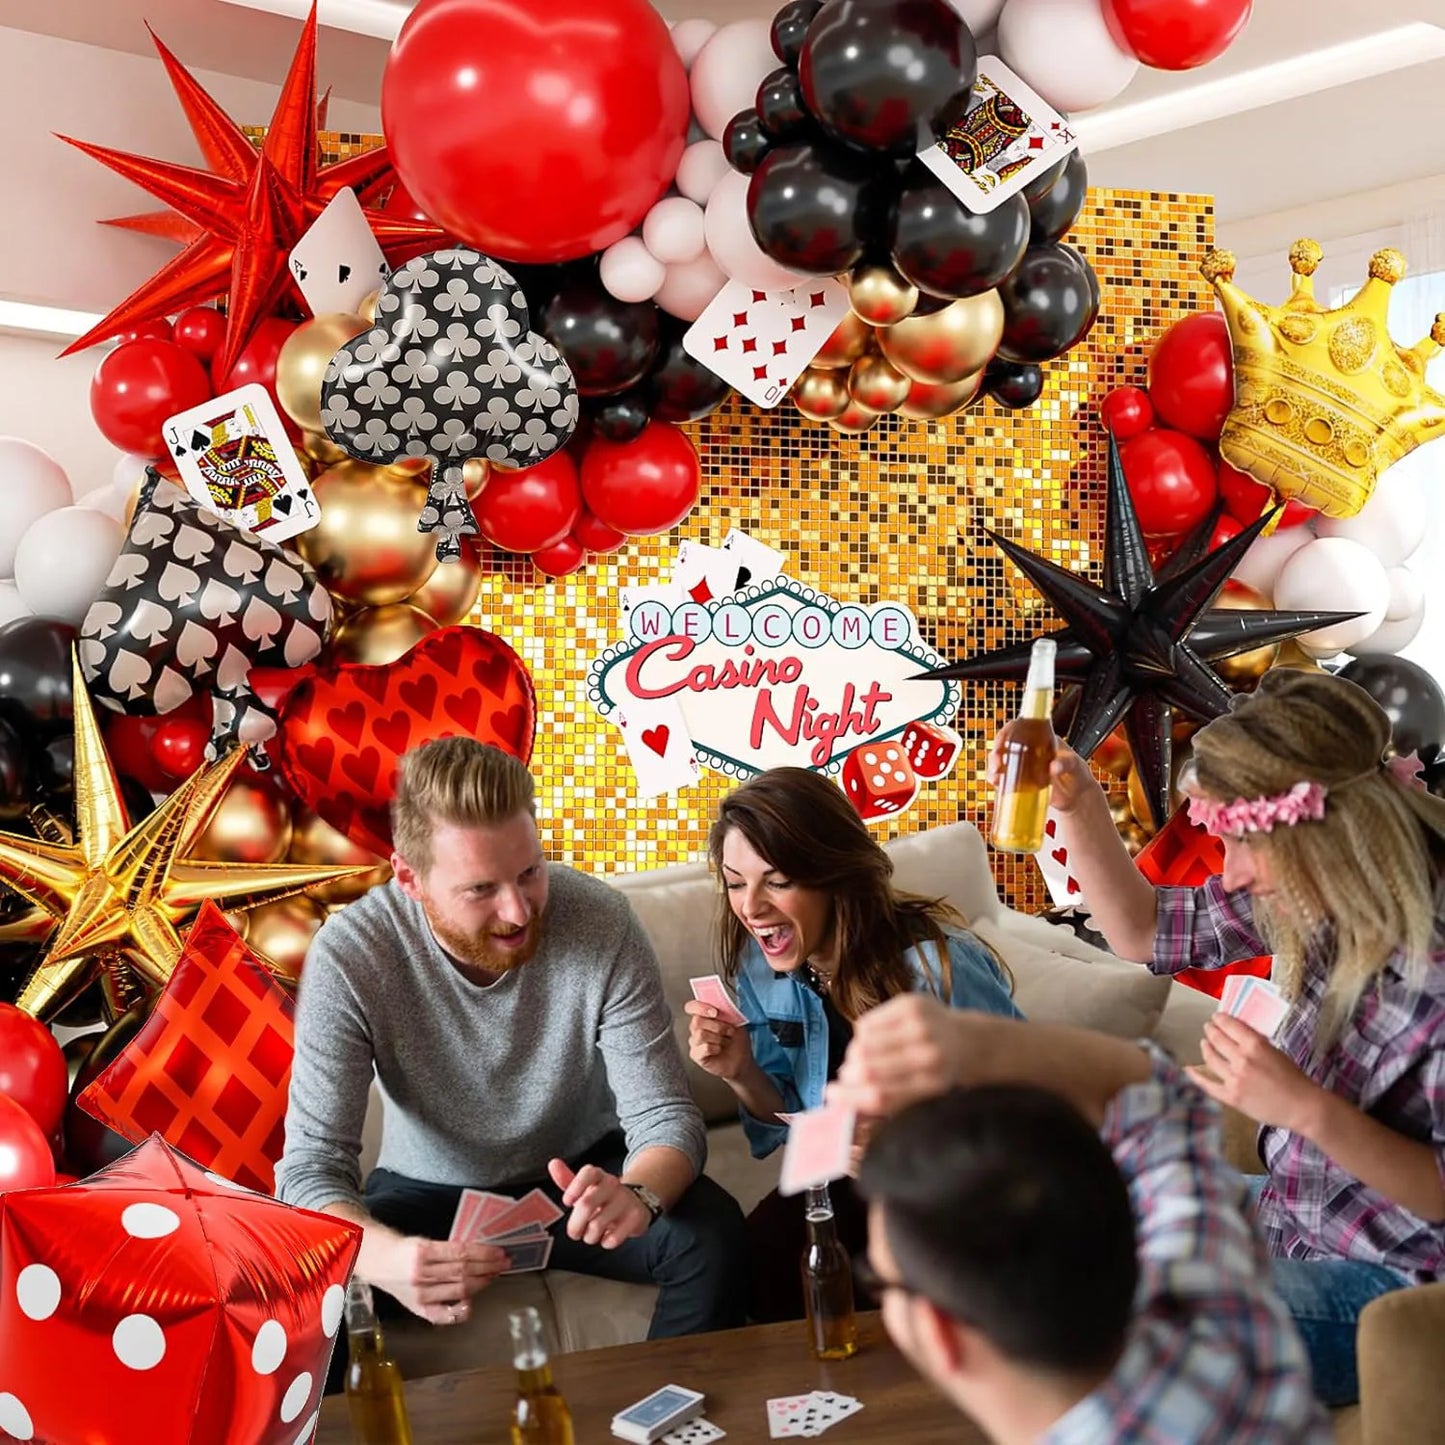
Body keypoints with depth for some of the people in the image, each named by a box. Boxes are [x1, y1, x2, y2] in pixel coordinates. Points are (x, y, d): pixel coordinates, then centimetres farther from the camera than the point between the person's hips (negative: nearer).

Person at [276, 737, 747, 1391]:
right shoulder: (349, 955, -26)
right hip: (429, 1192, 0)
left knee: (712, 1232, -26)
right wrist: (386, 1256, -50)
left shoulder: (601, 922, -24)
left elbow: (665, 1117, -22)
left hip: (579, 1175, 1)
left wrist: (637, 1195, -47)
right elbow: (312, 1165, -27)